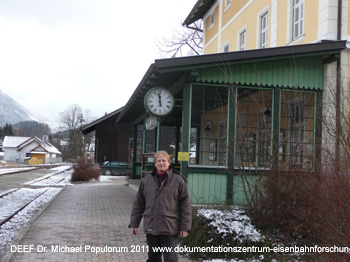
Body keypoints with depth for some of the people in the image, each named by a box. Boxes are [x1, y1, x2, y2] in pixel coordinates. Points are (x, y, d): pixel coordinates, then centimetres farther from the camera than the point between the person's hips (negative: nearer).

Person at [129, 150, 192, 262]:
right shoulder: (146, 180, 7)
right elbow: (138, 204, 11)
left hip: (170, 229, -3)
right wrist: (134, 223, 9)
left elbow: (186, 206, -4)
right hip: (150, 227, 4)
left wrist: (185, 227, -7)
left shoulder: (178, 180, -3)